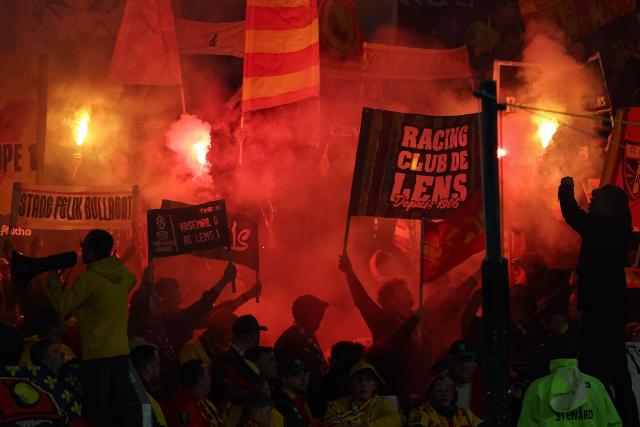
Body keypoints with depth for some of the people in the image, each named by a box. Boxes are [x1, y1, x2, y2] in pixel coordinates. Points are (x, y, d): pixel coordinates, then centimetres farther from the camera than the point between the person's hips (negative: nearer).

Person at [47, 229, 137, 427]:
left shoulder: (89, 279, -15)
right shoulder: (123, 273, 5)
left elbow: (62, 306, -10)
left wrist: (54, 283, 5)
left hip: (97, 355, -7)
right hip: (121, 352, 7)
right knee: (121, 409, 11)